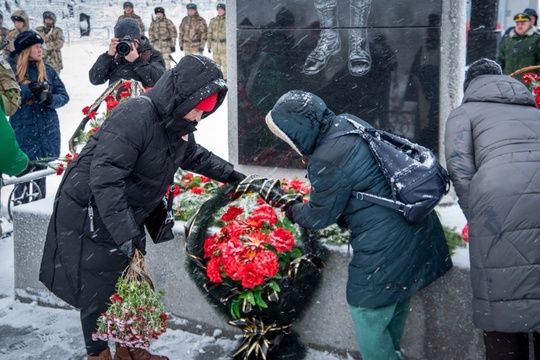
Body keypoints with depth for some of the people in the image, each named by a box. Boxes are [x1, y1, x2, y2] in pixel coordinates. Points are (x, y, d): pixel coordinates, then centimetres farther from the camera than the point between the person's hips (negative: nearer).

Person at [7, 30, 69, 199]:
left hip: (48, 132, 3)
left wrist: (50, 98, -15)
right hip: (23, 133, -3)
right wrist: (28, 89, -24)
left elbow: (64, 96, 6)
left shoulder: (47, 70, 7)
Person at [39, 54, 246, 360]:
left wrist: (232, 175, 17)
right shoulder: (135, 116, -30)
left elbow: (196, 156, 23)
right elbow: (104, 178, -34)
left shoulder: (178, 125, 0)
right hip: (90, 217, -9)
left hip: (126, 218, 9)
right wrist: (127, 236, -35)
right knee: (99, 293, 2)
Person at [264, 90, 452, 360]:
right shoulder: (349, 123, 3)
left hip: (385, 246, -10)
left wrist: (294, 212, 11)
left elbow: (319, 216, -9)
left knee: (368, 316, 6)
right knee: (395, 298, 27)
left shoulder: (328, 160, -25)